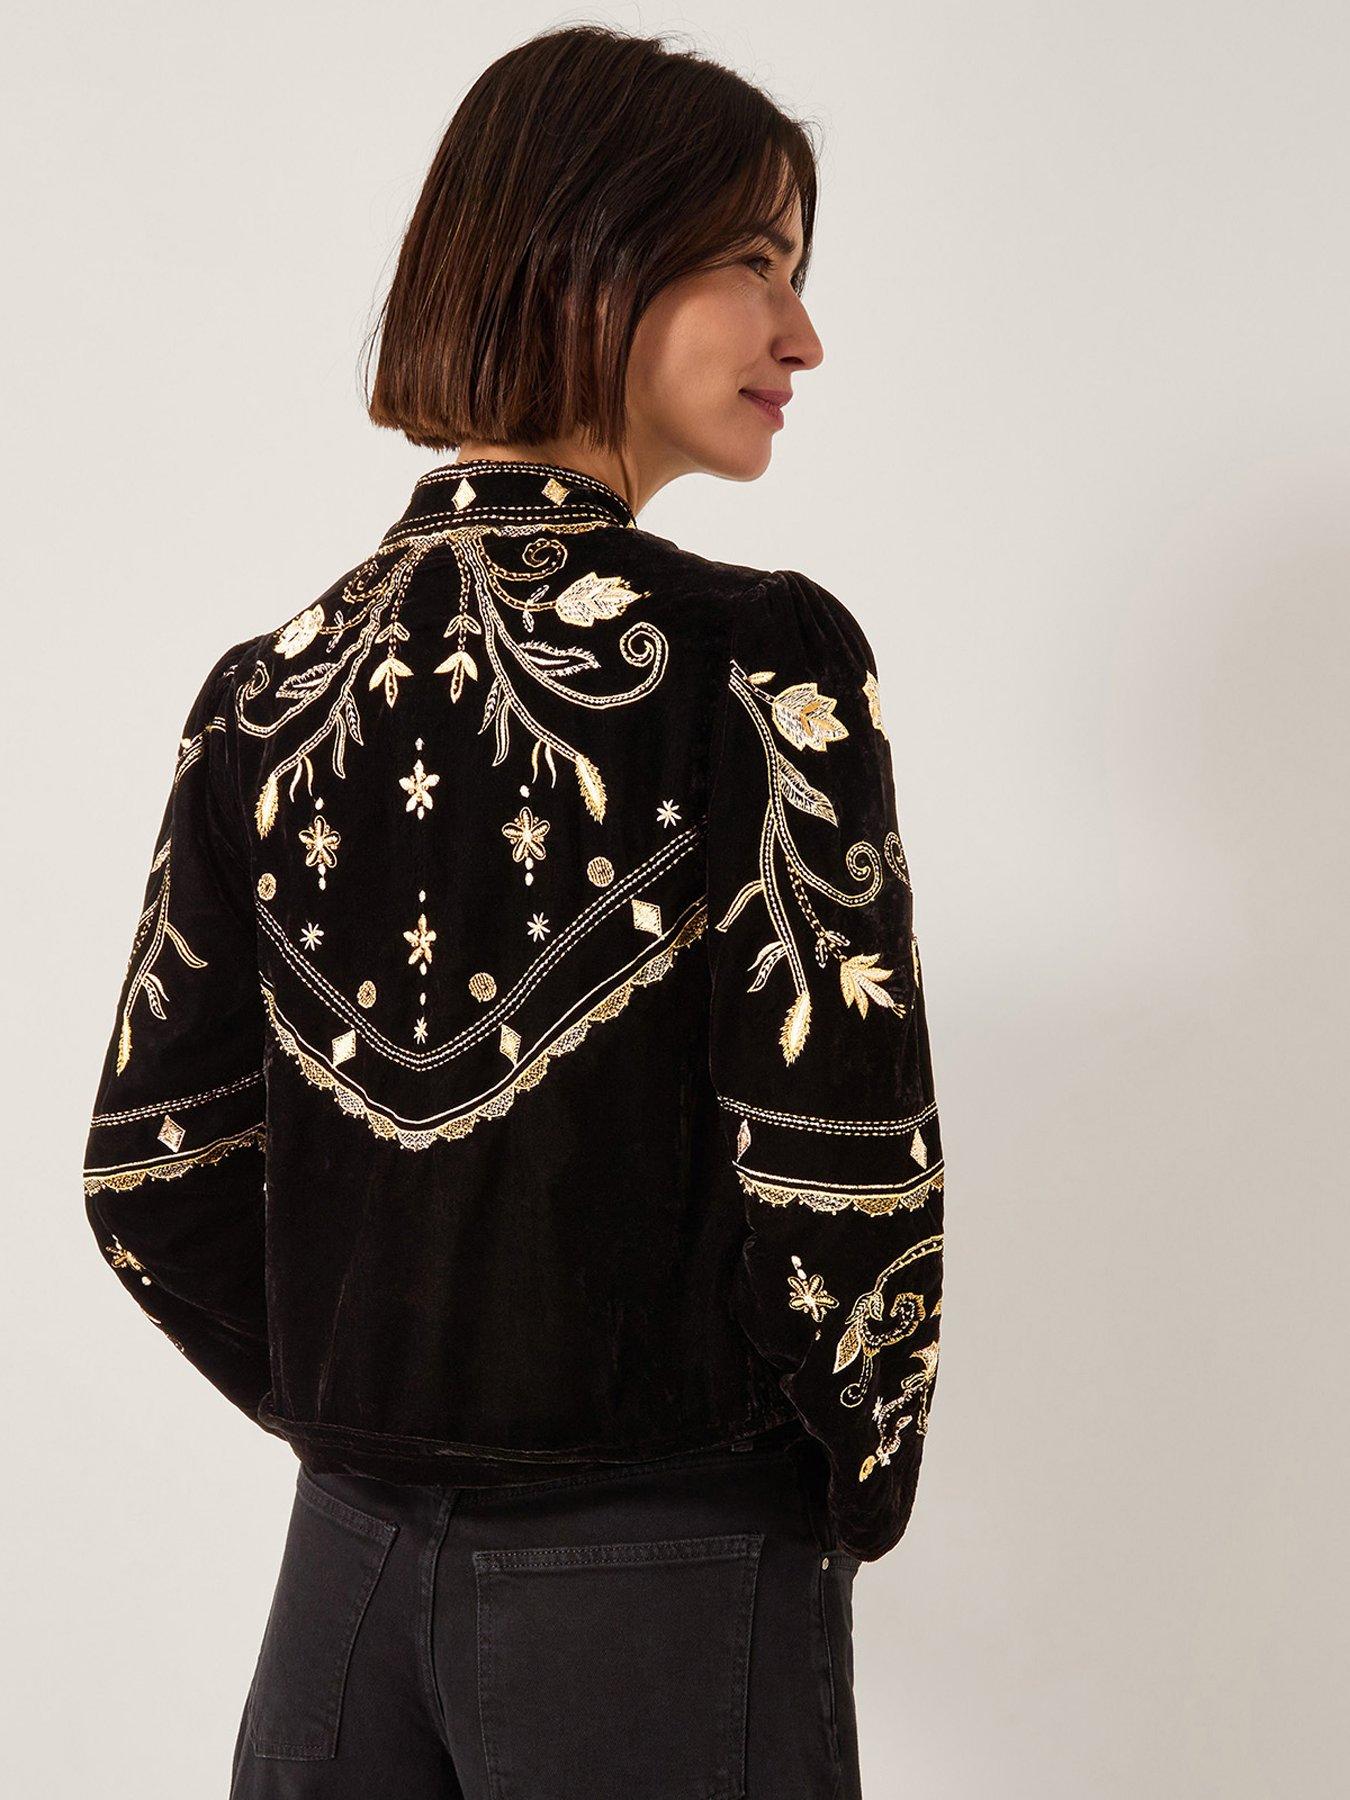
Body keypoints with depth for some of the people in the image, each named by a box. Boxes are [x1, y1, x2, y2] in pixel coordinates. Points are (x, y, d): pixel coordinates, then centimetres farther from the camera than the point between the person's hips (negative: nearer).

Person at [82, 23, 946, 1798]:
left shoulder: (269, 691, 0)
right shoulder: (759, 662, -15)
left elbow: (152, 1175, 3)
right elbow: (842, 1178, -16)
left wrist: (381, 1426, 14)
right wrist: (849, 1498, 1)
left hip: (345, 1561, 5)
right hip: (660, 1580, -4)